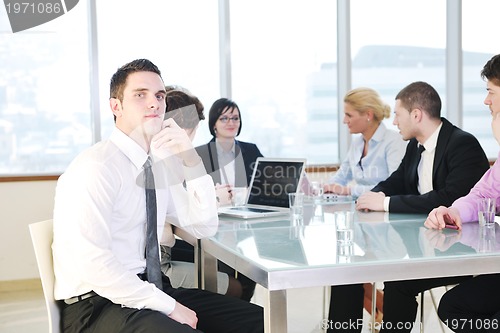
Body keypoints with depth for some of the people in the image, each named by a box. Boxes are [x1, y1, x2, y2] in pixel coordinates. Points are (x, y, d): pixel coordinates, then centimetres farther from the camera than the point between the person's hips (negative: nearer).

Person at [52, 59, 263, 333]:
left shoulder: (158, 165, 11)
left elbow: (204, 228, 10)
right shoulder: (96, 167, -14)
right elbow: (92, 262, -23)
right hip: (95, 306, -8)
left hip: (149, 288, 8)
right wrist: (168, 306, -19)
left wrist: (191, 161, -3)